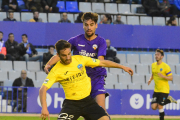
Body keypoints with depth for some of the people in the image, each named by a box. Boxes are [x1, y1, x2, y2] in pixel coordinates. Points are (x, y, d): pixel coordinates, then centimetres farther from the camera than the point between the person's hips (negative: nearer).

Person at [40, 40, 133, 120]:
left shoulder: (80, 59, -2)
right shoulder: (56, 71, -12)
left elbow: (103, 63, 8)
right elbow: (43, 89, -20)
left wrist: (122, 67, 10)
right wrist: (44, 108, -35)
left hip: (87, 100, 3)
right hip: (71, 103, -3)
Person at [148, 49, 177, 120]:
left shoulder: (165, 66, -13)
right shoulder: (153, 65, 6)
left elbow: (171, 78, -12)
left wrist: (163, 76, -29)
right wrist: (150, 79, 3)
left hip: (164, 90, -6)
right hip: (156, 90, 6)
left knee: (160, 106, -10)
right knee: (153, 107, -1)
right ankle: (168, 100, 20)